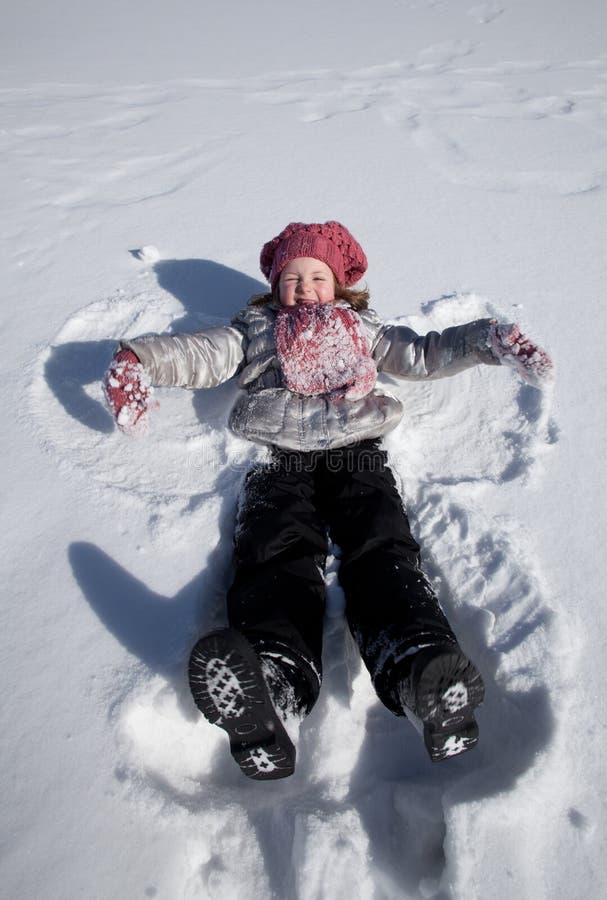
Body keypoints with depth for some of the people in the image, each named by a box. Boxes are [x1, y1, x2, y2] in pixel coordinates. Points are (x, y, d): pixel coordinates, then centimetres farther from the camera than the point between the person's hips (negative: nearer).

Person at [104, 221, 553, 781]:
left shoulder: (362, 328, 38)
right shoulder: (256, 330, 35)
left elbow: (424, 354, 33)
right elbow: (199, 355, 23)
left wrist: (490, 341, 20)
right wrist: (140, 359, 4)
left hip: (357, 449, 1)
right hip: (282, 457, -1)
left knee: (384, 550, -28)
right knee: (278, 555, -31)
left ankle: (424, 676, -49)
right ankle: (276, 693, -54)